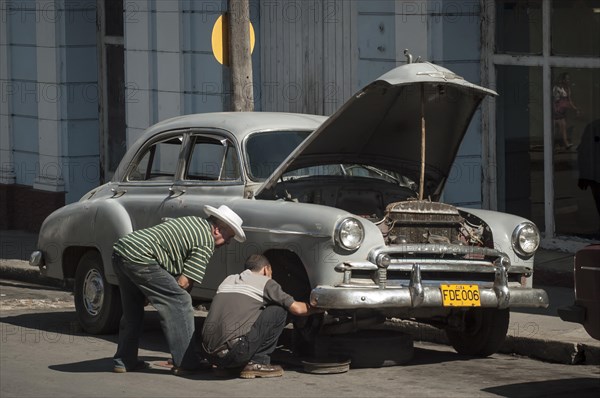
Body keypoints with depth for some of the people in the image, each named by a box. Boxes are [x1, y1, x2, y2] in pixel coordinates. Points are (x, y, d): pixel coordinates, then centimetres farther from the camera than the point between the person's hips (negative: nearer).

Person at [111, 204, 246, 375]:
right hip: (139, 258, -10)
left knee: (133, 311, 24)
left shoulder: (196, 222, 24)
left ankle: (124, 361, 29)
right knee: (179, 304, -7)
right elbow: (184, 282, -7)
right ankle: (186, 363, -6)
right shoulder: (206, 243, -5)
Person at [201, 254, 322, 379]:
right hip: (234, 352, -7)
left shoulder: (229, 280, 25)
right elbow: (297, 309, 8)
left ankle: (223, 367, 17)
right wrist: (316, 308, 31)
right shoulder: (265, 282, 7)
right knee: (279, 311, 7)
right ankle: (257, 362, 4)